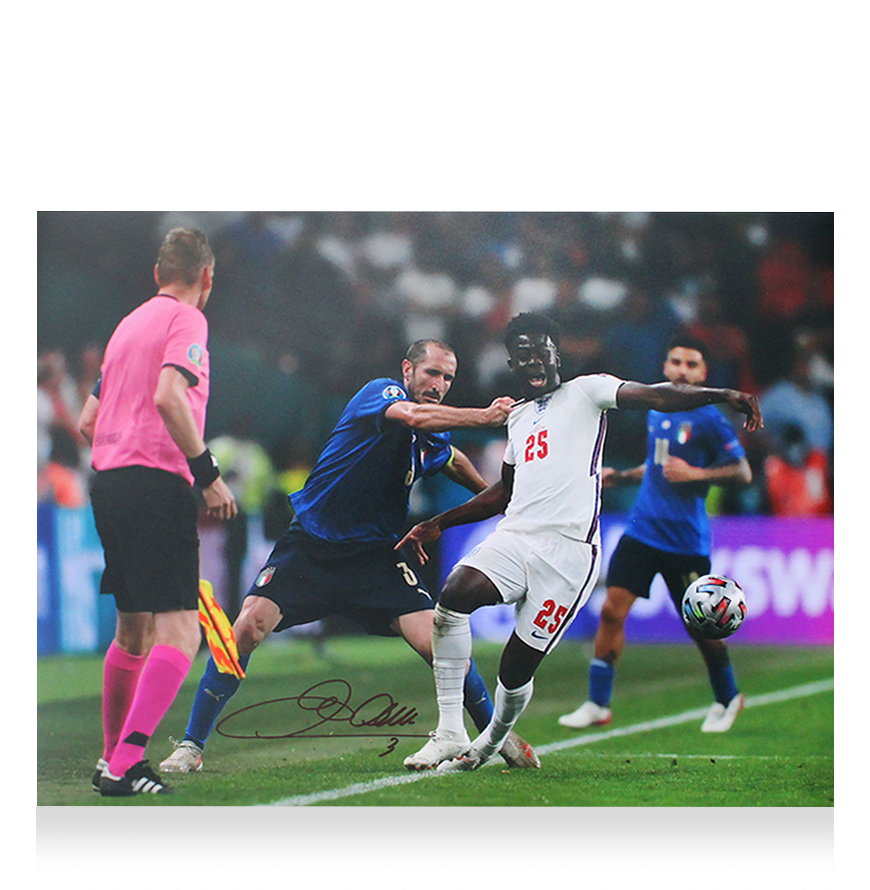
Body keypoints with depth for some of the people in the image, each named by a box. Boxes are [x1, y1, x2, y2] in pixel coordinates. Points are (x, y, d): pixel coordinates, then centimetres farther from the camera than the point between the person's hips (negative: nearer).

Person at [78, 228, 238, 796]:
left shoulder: (128, 324, 21)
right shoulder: (186, 320, -3)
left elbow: (88, 420, 24)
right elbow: (168, 396, -20)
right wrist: (208, 475, -16)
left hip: (108, 486, 9)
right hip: (156, 485, -9)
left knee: (132, 630, 20)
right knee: (179, 632, -12)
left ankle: (112, 758, 29)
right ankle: (127, 762, -24)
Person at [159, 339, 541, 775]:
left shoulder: (435, 439, 7)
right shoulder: (381, 392, -12)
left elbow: (455, 462, 34)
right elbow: (414, 416, -35)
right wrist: (487, 416, -33)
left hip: (375, 553, 4)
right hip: (308, 543, -4)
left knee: (435, 642, -14)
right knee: (248, 627, -19)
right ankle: (191, 745, -7)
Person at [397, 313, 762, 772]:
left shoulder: (585, 392, 4)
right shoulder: (517, 417, 24)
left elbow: (656, 396, -10)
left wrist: (722, 395, -26)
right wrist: (437, 524, 35)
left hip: (567, 549, -5)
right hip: (513, 538, 5)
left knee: (517, 668, -5)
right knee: (452, 597, -25)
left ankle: (490, 744, 26)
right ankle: (450, 733, -20)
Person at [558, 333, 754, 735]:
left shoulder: (710, 419, -8)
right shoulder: (656, 410, 11)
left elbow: (743, 473, -9)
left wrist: (695, 474, -20)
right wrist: (621, 476, 15)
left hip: (686, 540, -5)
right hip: (642, 531, 5)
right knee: (612, 609, -8)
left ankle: (727, 699, 30)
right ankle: (597, 704, -2)